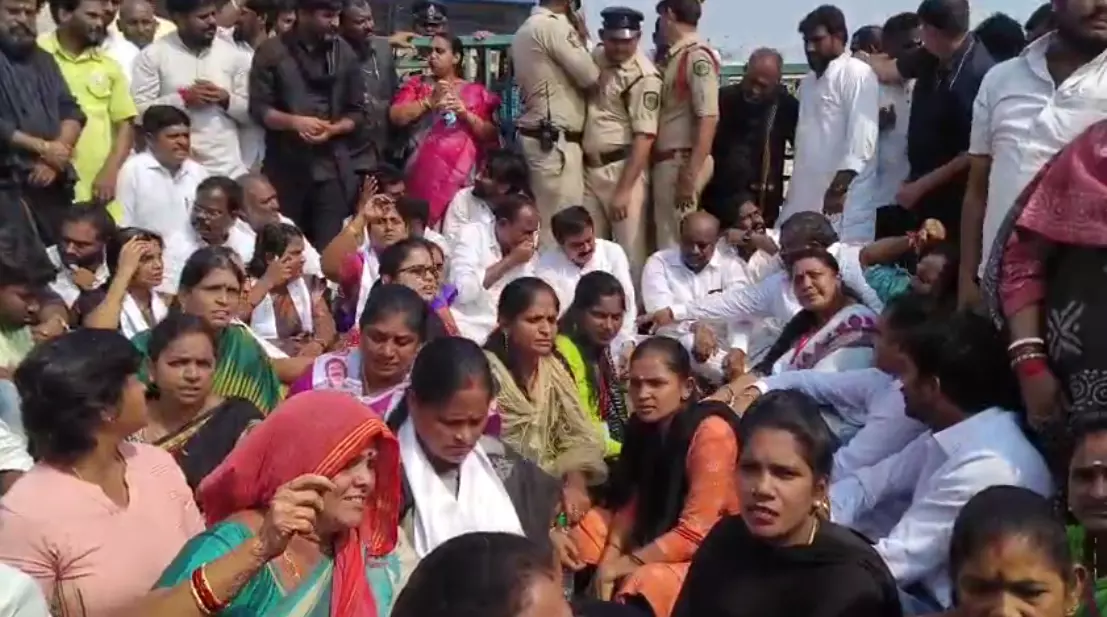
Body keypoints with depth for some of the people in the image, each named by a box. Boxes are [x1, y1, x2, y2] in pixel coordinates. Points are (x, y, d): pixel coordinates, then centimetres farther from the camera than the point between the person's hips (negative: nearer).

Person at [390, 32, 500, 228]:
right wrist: (430, 101, -9)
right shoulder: (417, 85, 14)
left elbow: (491, 135, 6)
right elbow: (396, 116, 0)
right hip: (425, 173, 0)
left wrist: (466, 115, -8)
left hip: (464, 175, 0)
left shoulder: (476, 92, 11)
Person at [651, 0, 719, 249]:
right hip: (666, 161, 8)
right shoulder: (675, 56, 13)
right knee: (665, 240, 12)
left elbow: (708, 119, -19)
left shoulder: (698, 56, -13)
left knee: (675, 242, -4)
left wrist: (691, 174, -22)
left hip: (682, 162, -8)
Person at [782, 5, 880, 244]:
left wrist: (839, 188, -20)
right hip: (806, 194, 8)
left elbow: (862, 137, -15)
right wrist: (795, 190, 15)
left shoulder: (857, 74, -6)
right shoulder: (808, 81, 20)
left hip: (840, 195, -8)